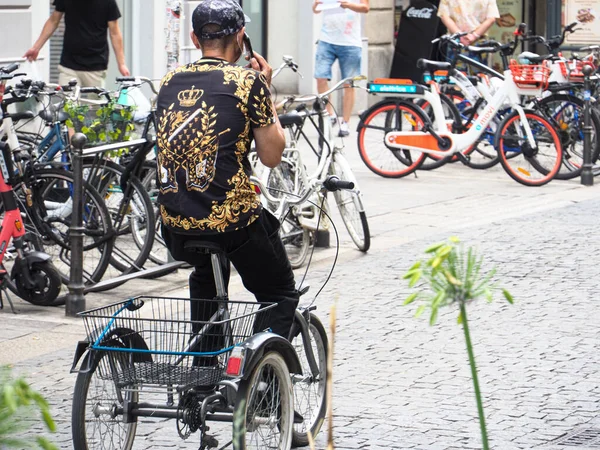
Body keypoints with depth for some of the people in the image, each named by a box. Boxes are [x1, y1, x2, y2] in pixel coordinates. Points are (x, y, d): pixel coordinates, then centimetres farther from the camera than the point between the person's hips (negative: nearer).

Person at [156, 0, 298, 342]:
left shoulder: (170, 81, 8)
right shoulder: (249, 82, -7)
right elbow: (271, 156, -1)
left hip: (175, 224, 5)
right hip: (233, 220, -5)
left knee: (206, 277, 37)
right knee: (280, 294, 17)